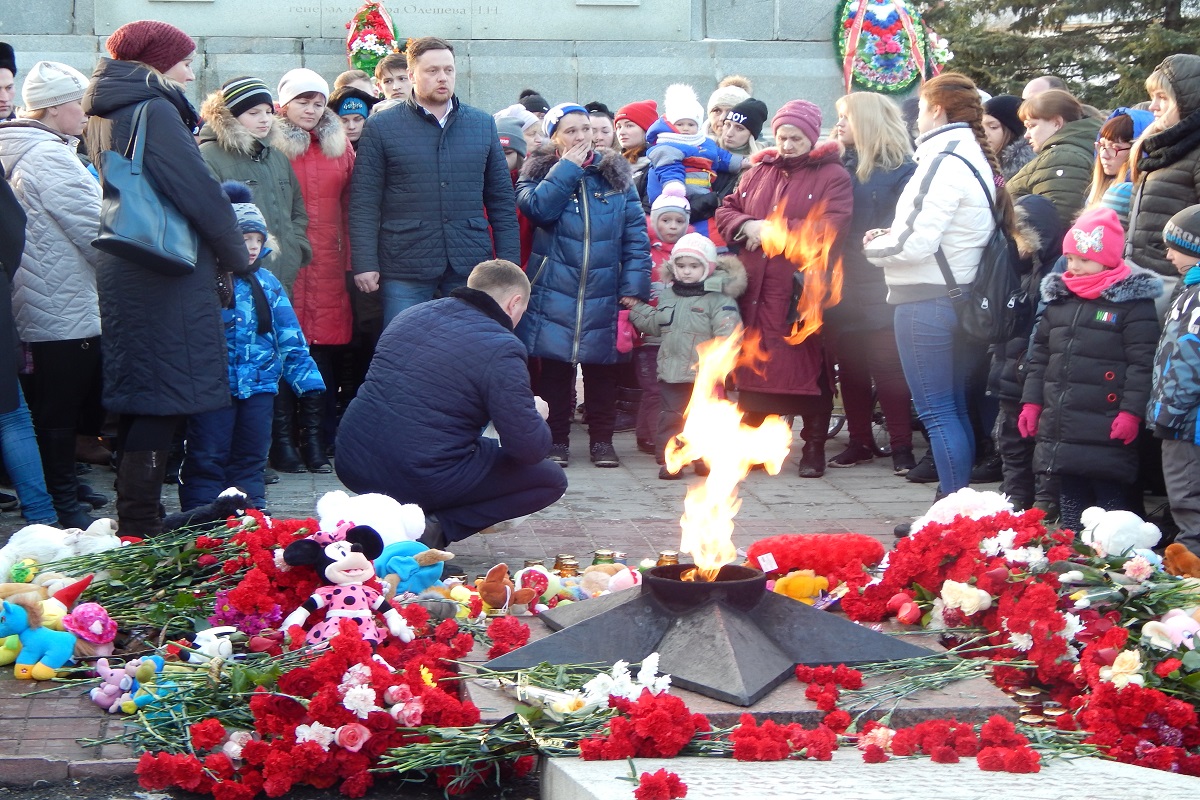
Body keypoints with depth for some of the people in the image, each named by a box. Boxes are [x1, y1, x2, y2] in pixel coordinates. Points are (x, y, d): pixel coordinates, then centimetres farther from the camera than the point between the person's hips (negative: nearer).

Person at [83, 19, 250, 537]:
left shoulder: (106, 116, 15)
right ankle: (140, 530, -5)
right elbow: (200, 195, -15)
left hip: (121, 275, 10)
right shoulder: (155, 112, -13)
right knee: (163, 402, -6)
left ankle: (132, 526, 20)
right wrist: (237, 257, -1)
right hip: (167, 281, -10)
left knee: (137, 403, 14)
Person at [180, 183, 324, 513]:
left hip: (259, 385, 5)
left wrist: (305, 376, 10)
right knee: (207, 460, -1)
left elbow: (290, 337, 14)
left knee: (251, 460, 12)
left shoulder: (267, 283, 10)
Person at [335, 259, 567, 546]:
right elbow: (530, 449, -13)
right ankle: (436, 527, -4)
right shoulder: (501, 349, -13)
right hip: (423, 477, -7)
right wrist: (536, 414, 10)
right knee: (552, 480, 10)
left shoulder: (411, 315, 9)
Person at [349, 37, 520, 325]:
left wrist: (508, 261, 8)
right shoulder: (381, 128, 3)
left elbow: (501, 199, 14)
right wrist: (365, 264, -8)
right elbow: (364, 202, 0)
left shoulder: (483, 125, 12)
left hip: (471, 266, 3)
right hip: (405, 267, -3)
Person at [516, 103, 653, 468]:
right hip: (554, 291, -1)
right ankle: (556, 438, 11)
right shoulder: (539, 173, 4)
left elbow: (636, 236, 4)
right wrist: (567, 168, -11)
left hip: (603, 295, 1)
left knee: (602, 367, 5)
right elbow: (538, 207, -19)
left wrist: (634, 287, -5)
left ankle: (602, 439, 15)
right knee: (555, 365, 1)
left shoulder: (616, 175, 8)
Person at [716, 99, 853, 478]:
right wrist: (746, 226, -6)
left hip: (804, 293, -5)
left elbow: (832, 227, -13)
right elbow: (726, 210, 18)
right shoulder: (758, 172, 18)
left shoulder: (832, 176, 0)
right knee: (755, 363, 7)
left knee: (809, 367, -2)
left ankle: (814, 447, 9)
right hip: (757, 291, 5)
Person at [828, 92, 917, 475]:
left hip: (880, 290, -6)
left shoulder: (901, 169, -4)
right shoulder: (839, 164, 13)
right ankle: (860, 441, 20)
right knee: (850, 367, 10)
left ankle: (902, 446, 5)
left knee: (888, 367, -3)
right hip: (843, 286, 6)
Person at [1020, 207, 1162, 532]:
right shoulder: (1059, 298, 13)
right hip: (1061, 431, 7)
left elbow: (1143, 362, -11)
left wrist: (1131, 412, -17)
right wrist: (1032, 402, 13)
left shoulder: (1133, 302, -7)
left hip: (1107, 433, -7)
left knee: (1110, 497, -3)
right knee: (1070, 494, 15)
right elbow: (1040, 355, 18)